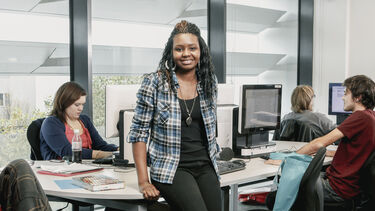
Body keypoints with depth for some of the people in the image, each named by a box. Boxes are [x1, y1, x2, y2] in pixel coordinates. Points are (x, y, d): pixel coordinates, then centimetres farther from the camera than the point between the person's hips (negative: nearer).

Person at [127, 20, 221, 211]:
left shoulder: (209, 83, 8)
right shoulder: (154, 83, -5)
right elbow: (139, 131, -5)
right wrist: (143, 181, -10)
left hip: (206, 168, 5)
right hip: (171, 170, -5)